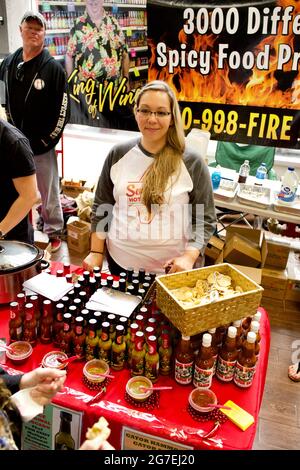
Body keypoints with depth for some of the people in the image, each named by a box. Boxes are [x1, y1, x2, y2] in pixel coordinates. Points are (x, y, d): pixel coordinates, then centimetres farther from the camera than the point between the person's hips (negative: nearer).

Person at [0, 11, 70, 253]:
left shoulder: (53, 68, -6)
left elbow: (62, 109, -8)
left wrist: (47, 140, -10)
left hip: (42, 145, -4)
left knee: (48, 192, 6)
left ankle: (54, 232, 21)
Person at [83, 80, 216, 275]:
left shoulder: (192, 163, -8)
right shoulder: (118, 155, 0)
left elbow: (205, 219, -5)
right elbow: (101, 207, 6)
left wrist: (189, 257, -18)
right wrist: (96, 252, 2)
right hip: (120, 262, 3)